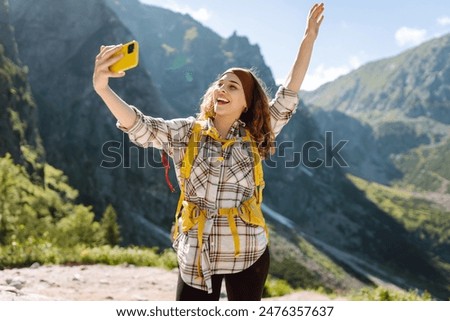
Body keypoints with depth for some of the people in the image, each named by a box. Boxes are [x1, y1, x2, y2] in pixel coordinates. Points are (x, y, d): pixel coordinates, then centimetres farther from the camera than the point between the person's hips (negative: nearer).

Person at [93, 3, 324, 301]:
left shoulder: (254, 138, 1)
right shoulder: (186, 132, -1)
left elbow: (288, 96, -1)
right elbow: (140, 127, -15)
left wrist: (309, 38, -2)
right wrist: (103, 87, -31)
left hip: (249, 253, 1)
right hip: (196, 253, 0)